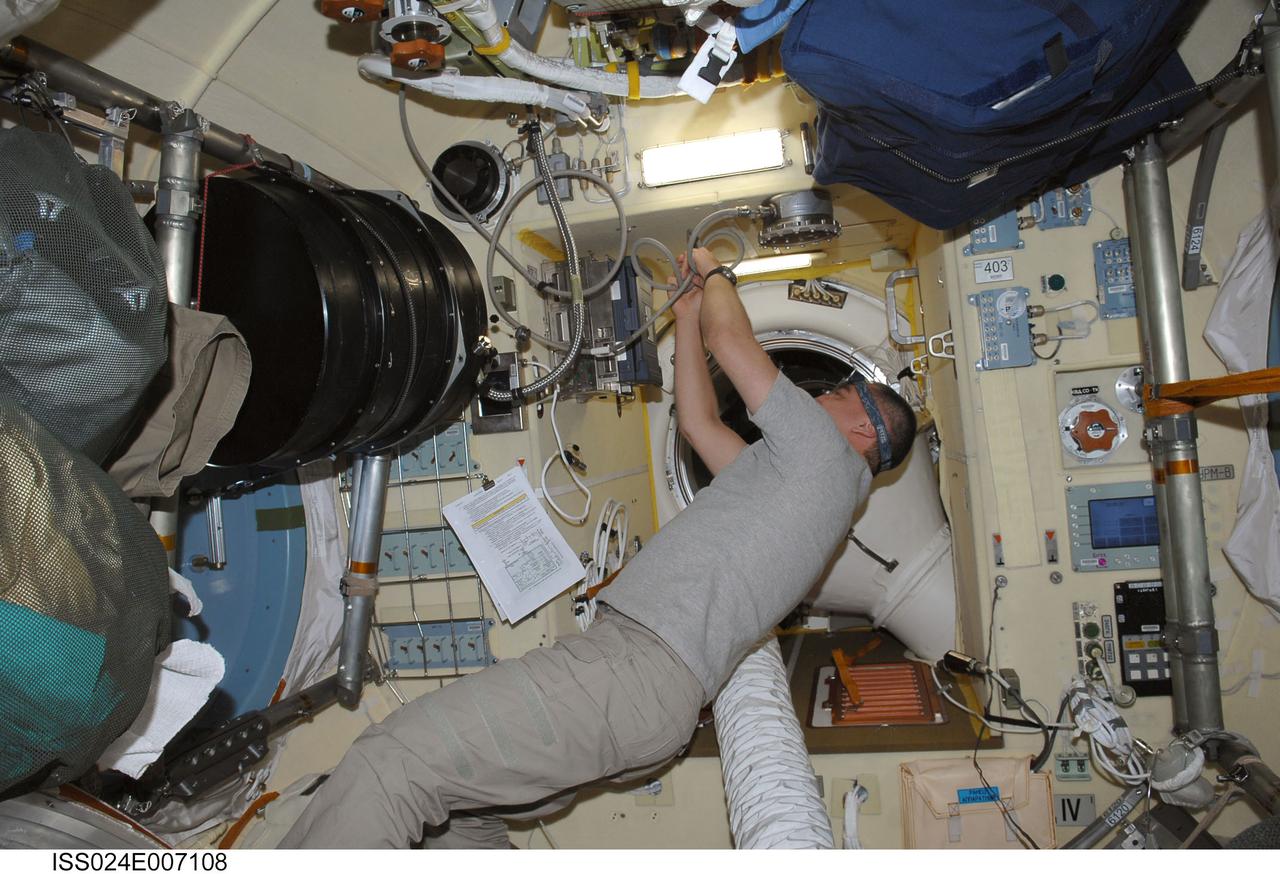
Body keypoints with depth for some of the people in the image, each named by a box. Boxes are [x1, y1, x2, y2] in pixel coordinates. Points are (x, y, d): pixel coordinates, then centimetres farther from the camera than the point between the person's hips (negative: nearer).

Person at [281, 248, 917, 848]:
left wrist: (713, 271, 23)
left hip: (644, 666, -11)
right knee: (452, 805, 12)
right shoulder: (787, 473, 31)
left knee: (388, 761, -20)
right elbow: (699, 422, 38)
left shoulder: (825, 452, 2)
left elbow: (729, 336, 1)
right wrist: (687, 314, 42)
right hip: (622, 650, 11)